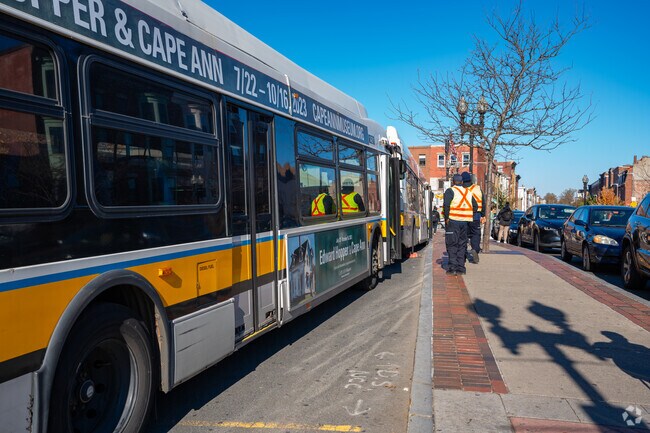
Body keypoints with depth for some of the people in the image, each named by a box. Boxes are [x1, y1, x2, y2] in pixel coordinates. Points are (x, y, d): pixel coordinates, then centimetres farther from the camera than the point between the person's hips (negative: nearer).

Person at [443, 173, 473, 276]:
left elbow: (446, 205, -15)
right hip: (464, 221, 5)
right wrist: (470, 220, 16)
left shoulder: (450, 191, -3)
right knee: (462, 245, 10)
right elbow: (474, 207, 14)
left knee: (452, 245, 0)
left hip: (453, 221, -5)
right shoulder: (468, 192, 15)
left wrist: (447, 218, -11)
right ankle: (461, 268, 11)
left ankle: (453, 268, -4)